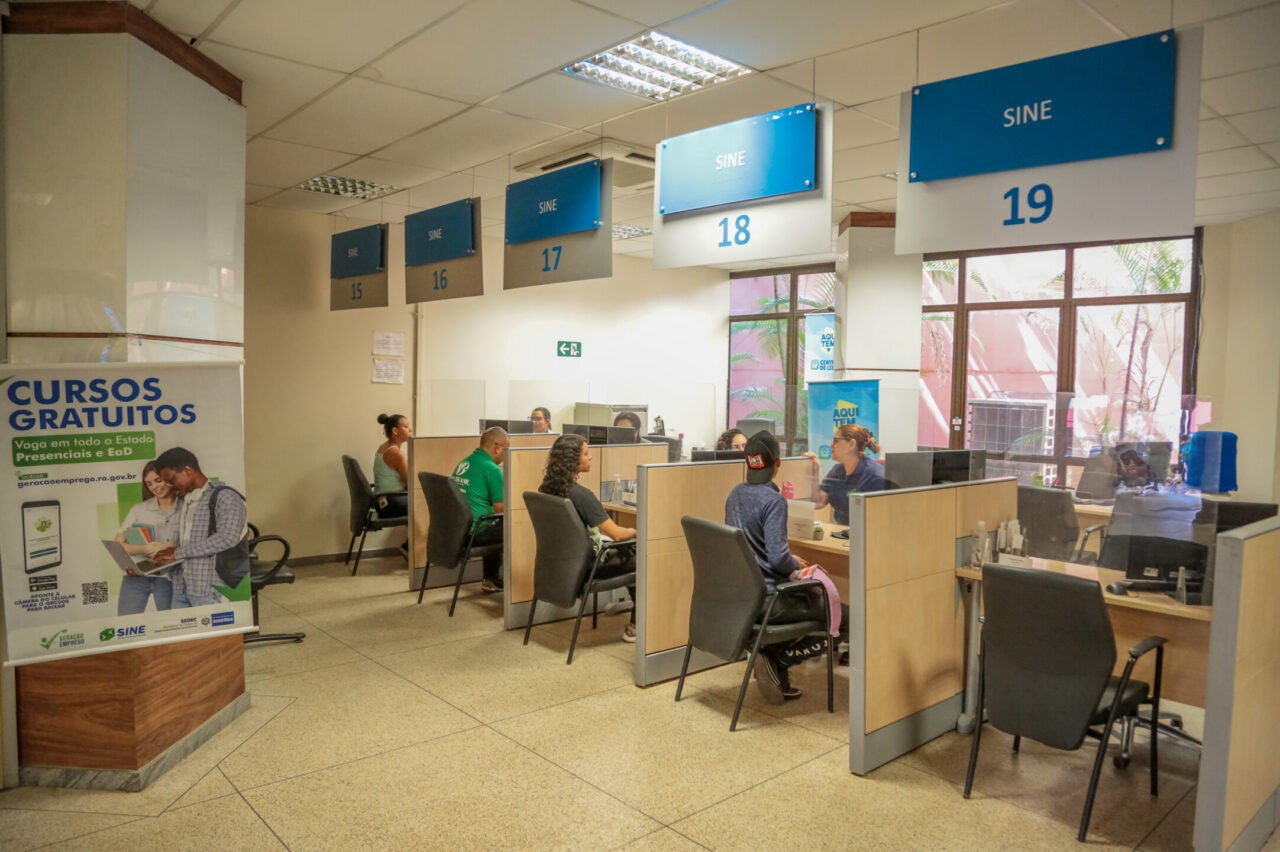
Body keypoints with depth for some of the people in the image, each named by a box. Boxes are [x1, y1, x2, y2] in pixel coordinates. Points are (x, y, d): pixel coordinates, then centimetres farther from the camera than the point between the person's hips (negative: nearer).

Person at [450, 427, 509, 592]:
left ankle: (490, 578, 35)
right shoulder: (491, 469, -15)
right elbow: (501, 510, -12)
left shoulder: (464, 462, 12)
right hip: (472, 532, -9)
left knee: (495, 527, 30)